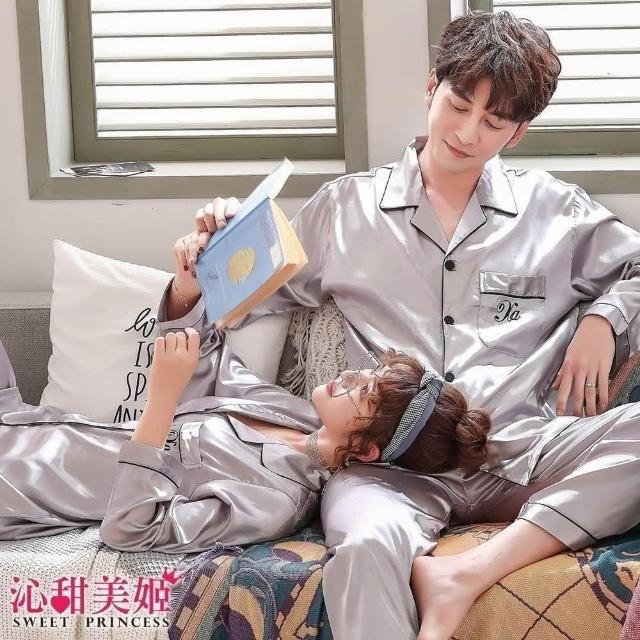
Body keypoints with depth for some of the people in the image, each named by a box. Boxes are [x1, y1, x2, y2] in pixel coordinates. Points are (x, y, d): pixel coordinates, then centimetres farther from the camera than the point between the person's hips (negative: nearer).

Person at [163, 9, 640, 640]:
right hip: (391, 459, -2)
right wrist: (197, 273, -3)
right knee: (367, 549, -40)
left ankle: (469, 574, -32)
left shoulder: (553, 209, 16)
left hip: (519, 452, 2)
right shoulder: (345, 207, 15)